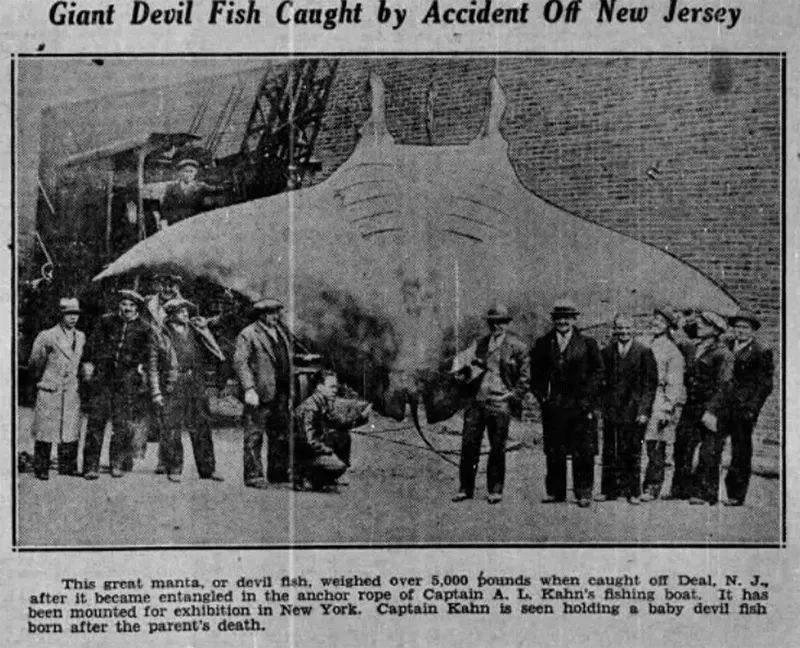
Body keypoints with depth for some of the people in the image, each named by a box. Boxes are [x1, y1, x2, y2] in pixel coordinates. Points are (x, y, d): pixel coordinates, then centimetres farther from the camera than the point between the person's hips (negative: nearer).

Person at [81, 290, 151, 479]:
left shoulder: (143, 329, 6)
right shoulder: (107, 321, 9)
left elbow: (148, 353, 13)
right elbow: (93, 342, 12)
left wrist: (141, 366, -1)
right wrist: (89, 363, 4)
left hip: (128, 380, 0)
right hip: (104, 376, 0)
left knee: (122, 423, 1)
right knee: (96, 419, -4)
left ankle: (117, 464, 12)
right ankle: (91, 466, -2)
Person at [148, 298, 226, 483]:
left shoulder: (195, 333, 14)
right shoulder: (160, 336, 5)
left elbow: (213, 357, 6)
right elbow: (153, 366, 3)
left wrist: (204, 331, 2)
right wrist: (156, 392, -6)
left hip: (196, 389, 3)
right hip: (171, 389, -3)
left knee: (202, 428, 4)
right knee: (171, 430, -1)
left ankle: (208, 469, 11)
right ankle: (173, 469, 9)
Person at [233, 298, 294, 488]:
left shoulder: (280, 333, 19)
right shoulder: (247, 335, -6)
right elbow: (240, 362, -13)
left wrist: (290, 389, 18)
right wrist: (249, 389, -22)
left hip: (280, 394, 8)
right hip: (259, 394, -8)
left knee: (281, 435, 12)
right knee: (254, 435, -3)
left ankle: (278, 473, 21)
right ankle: (253, 476, 1)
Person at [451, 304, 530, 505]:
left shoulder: (518, 346, 2)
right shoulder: (480, 343, 15)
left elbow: (525, 377, 2)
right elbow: (463, 356, 5)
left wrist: (512, 396, -7)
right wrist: (460, 365, -17)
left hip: (499, 403, -4)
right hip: (476, 400, 4)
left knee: (497, 449, 0)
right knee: (468, 444, 2)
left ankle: (495, 490, 11)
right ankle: (465, 488, 11)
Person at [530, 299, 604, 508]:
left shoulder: (587, 344, 4)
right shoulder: (543, 344, 9)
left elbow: (597, 371, 3)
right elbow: (536, 373, 12)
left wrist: (587, 398, -6)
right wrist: (541, 396, 1)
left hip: (581, 405, -2)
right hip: (553, 406, 2)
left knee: (583, 452, -2)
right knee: (554, 452, 5)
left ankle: (584, 493, 6)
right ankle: (555, 492, 15)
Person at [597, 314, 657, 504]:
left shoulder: (644, 353, -2)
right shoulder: (606, 352, 8)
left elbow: (650, 384, -4)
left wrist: (644, 410, -10)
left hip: (634, 411, -3)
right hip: (610, 410, 3)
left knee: (632, 453, 4)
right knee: (609, 453, 7)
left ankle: (633, 492, 13)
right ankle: (609, 490, 15)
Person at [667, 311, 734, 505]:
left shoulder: (722, 353, -7)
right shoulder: (695, 349, 15)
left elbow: (723, 386, -14)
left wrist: (711, 411, -21)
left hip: (712, 409, -7)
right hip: (691, 407, 7)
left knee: (709, 453, -4)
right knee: (682, 448, 6)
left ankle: (707, 493, 1)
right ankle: (681, 489, 14)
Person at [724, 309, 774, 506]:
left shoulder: (760, 352, -2)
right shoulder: (728, 346, 14)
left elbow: (765, 385, -4)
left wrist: (752, 408, -13)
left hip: (743, 408, -5)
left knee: (741, 451, -2)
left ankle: (736, 495, 2)